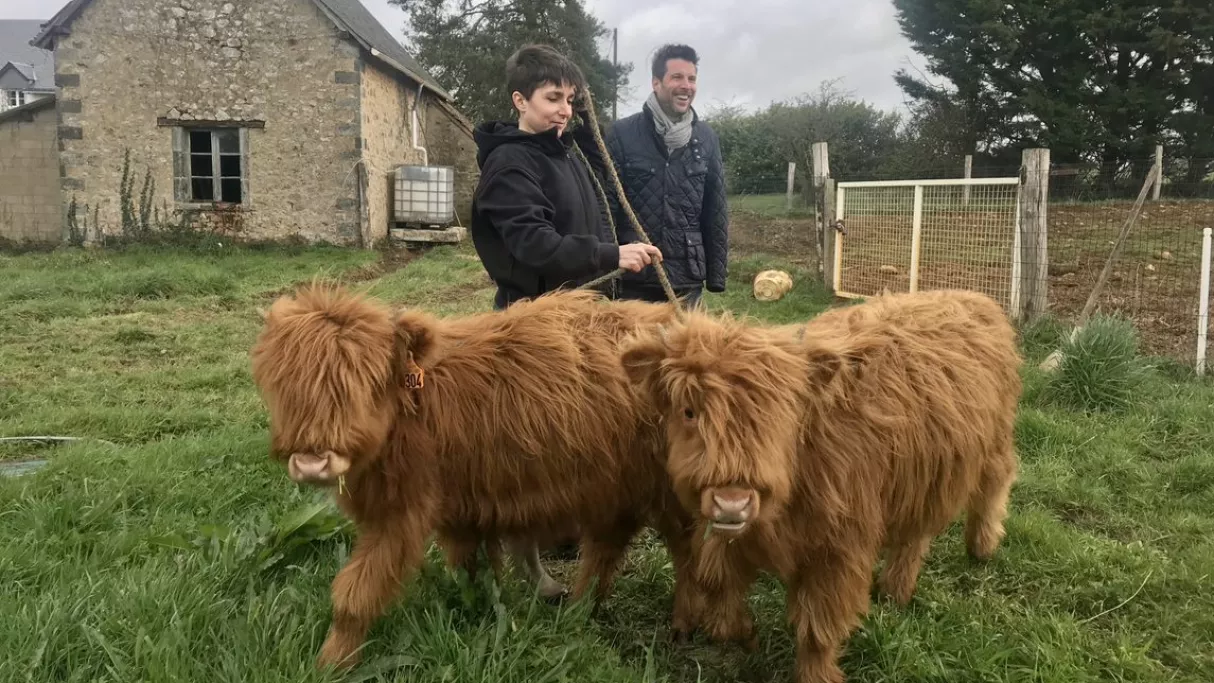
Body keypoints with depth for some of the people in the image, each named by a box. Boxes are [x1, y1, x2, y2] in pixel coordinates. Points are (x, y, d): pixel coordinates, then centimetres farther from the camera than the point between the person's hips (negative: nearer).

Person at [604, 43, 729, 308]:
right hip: (634, 278, -3)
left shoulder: (707, 138, 7)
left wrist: (717, 273, 8)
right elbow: (605, 207, -4)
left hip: (688, 280, 3)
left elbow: (716, 212, 11)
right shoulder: (622, 134, -3)